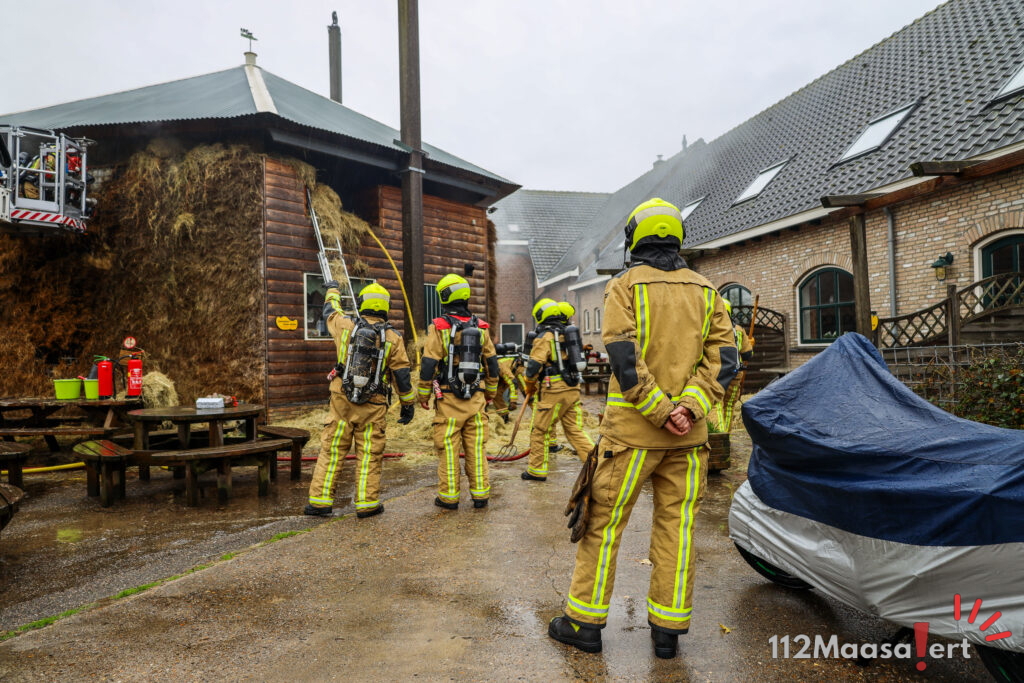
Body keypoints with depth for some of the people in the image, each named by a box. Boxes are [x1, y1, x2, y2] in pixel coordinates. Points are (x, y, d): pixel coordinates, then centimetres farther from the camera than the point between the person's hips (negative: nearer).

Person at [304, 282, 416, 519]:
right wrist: (408, 405, 9)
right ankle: (367, 504, 11)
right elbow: (403, 376, -2)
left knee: (331, 450, 9)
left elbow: (331, 311, 24)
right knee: (370, 455, 7)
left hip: (342, 401, 1)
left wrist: (332, 291, 44)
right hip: (373, 406, -1)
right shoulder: (393, 338, -3)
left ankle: (320, 501, 14)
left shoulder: (346, 325, 0)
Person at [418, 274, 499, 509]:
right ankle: (480, 494, 12)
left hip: (448, 399, -3)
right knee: (476, 447, 8)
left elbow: (429, 364, -9)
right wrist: (491, 392, 21)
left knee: (448, 448, 4)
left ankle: (449, 496, 10)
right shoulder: (480, 327, 6)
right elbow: (492, 364, 11)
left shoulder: (439, 327, -8)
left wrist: (423, 395, 2)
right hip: (476, 398, 4)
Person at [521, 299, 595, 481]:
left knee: (540, 430, 6)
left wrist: (530, 385, 2)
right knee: (574, 430, 11)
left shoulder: (545, 336, -9)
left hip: (553, 391, -7)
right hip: (573, 389, 7)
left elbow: (534, 364, -16)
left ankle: (537, 471, 14)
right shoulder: (569, 333, 15)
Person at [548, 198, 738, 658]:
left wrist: (660, 410, -13)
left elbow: (623, 356, -16)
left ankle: (585, 621, 16)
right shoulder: (705, 291, 10)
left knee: (604, 522, 6)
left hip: (632, 429, -4)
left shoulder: (625, 285, -3)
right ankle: (668, 628, 20)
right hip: (688, 435, 4)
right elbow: (723, 356, 1)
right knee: (677, 524, 11)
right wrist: (690, 406, -8)